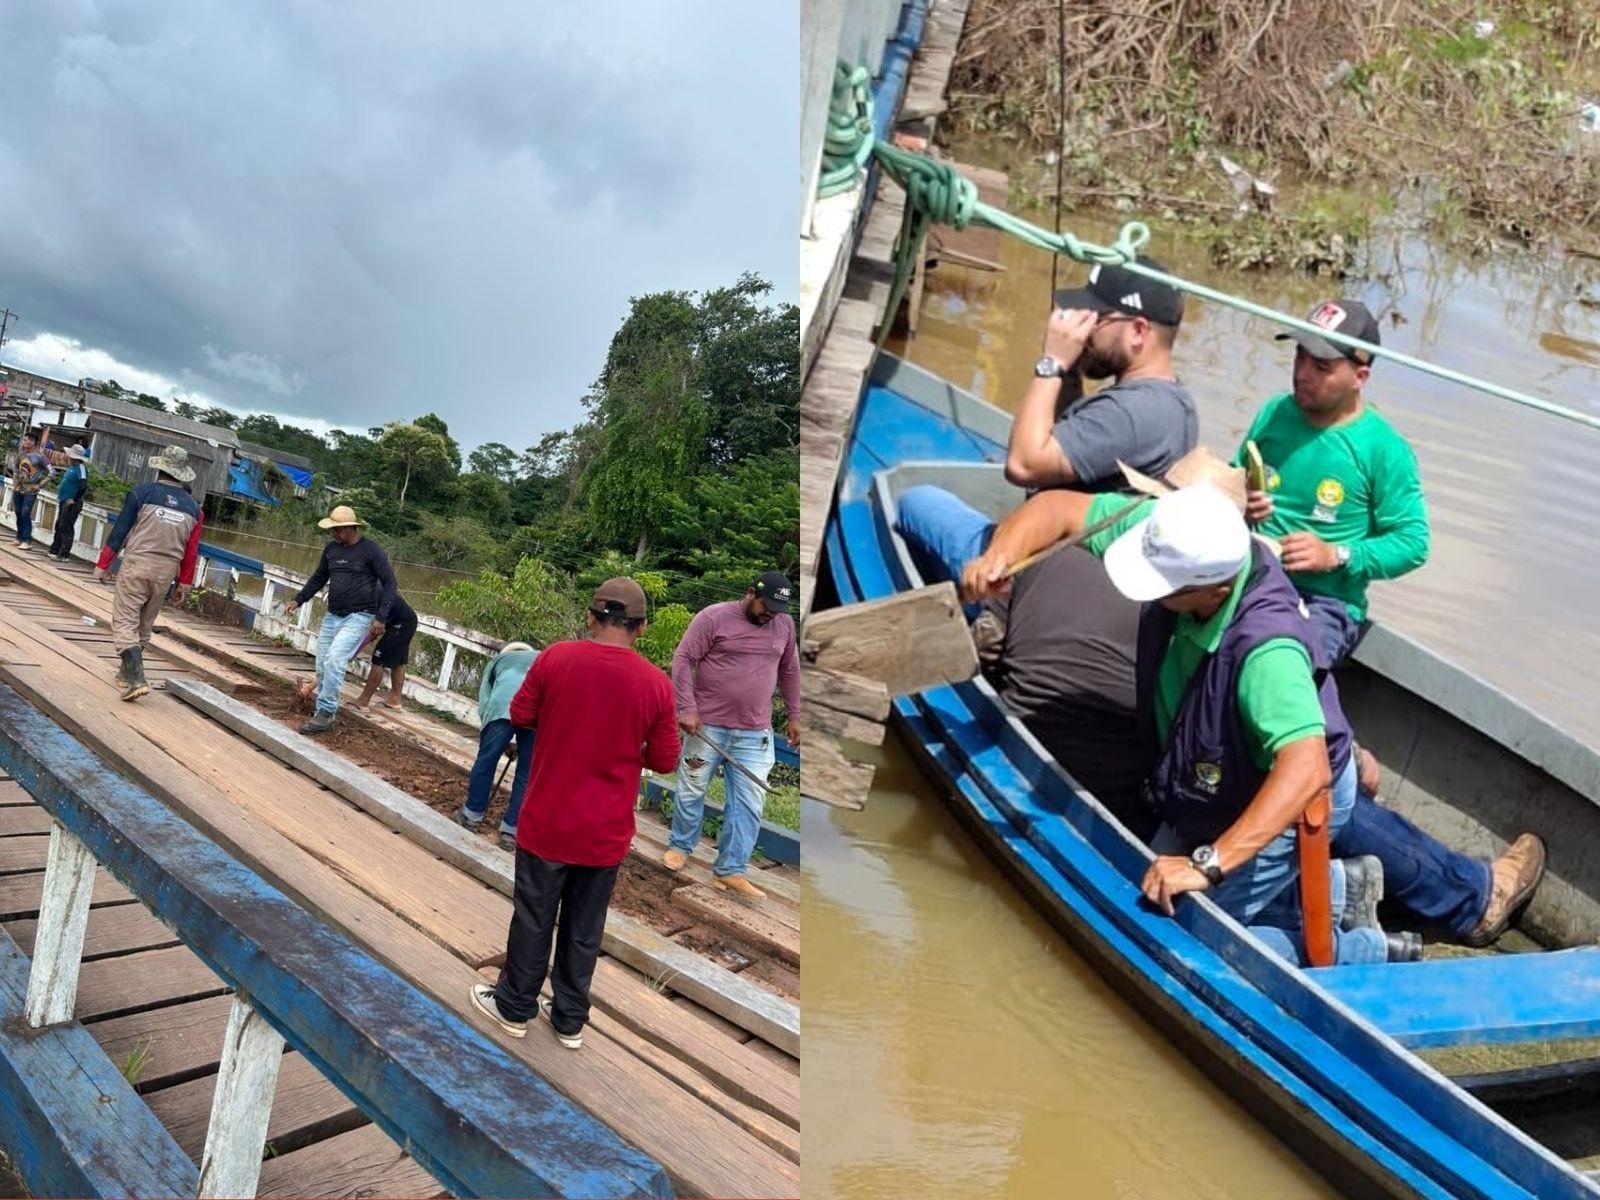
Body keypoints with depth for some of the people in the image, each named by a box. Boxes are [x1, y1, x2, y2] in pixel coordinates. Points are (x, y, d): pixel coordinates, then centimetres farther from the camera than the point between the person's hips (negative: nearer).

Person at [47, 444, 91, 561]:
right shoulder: (72, 467, 13)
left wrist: (74, 500, -21)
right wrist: (60, 487, 14)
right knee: (59, 527, 16)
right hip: (63, 502, 10)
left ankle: (64, 555, -5)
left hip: (71, 504, -10)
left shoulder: (81, 468, -15)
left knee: (66, 529, -8)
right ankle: (54, 551, 24)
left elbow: (83, 486, -25)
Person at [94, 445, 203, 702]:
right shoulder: (192, 506, 6)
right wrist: (184, 583, 16)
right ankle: (127, 672, 30)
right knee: (144, 625, 18)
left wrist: (103, 564, 2)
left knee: (125, 621, -3)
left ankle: (136, 678, -17)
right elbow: (191, 550, 8)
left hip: (136, 565, -4)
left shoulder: (143, 492, -5)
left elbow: (119, 530, -5)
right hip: (166, 572, 4)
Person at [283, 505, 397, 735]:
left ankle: (325, 714, -13)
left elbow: (389, 582, -10)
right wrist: (298, 600, 10)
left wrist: (381, 617, -16)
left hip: (359, 617, -7)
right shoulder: (331, 549, 7)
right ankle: (323, 713, 19)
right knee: (322, 665, 7)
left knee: (334, 661, -19)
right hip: (332, 616, 7)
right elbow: (319, 578, 20)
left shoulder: (371, 550, -11)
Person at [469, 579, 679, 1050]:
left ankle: (515, 1007, 33)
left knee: (533, 918, 17)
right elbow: (665, 760, -4)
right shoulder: (657, 683, -12)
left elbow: (520, 715, 1)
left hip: (547, 821, 0)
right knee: (585, 928, 16)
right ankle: (570, 1020, 30)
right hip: (606, 832, 1)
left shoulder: (555, 658, -12)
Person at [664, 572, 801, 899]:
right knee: (691, 790, 11)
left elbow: (789, 671, 17)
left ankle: (731, 871, 9)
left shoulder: (785, 624, 6)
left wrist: (794, 715, 17)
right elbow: (683, 660, -10)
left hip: (755, 732, 3)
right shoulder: (713, 617, -10)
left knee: (749, 802, 0)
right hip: (707, 724, -3)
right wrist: (687, 707, -17)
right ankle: (681, 846, 34)